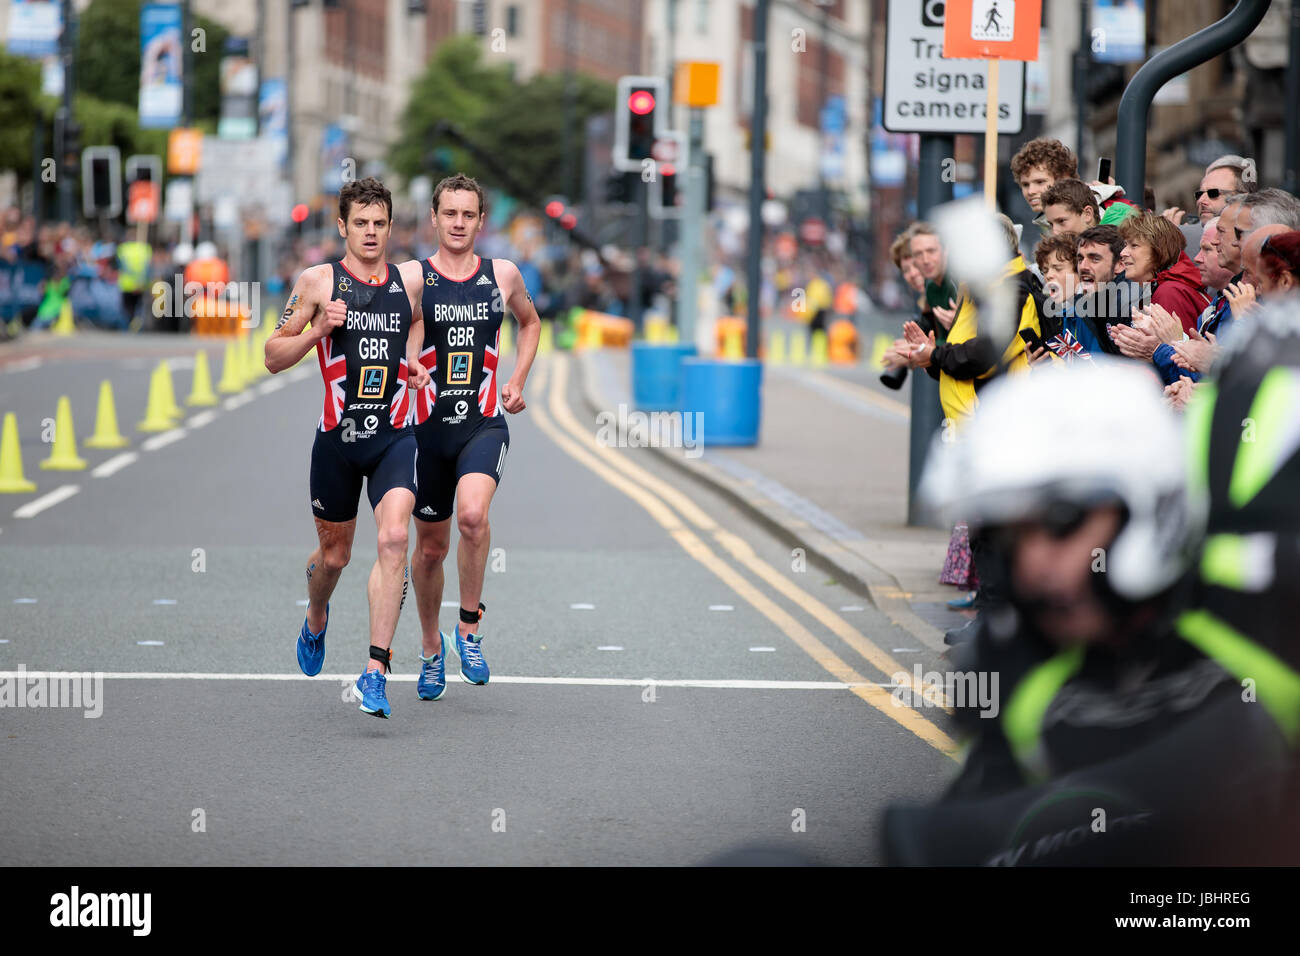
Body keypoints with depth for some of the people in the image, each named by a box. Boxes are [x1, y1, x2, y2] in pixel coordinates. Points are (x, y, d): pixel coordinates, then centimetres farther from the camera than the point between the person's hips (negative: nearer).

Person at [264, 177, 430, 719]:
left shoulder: (410, 281, 5)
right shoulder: (317, 282, -2)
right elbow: (273, 358, 1)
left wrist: (413, 362, 7)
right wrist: (317, 330, -16)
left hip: (394, 435, 0)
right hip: (337, 437, 0)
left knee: (393, 538, -21)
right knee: (334, 553, 13)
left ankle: (376, 671, -22)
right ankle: (316, 620, 49)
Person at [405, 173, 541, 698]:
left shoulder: (503, 275, 5)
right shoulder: (411, 278, -2)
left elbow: (530, 323, 24)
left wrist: (517, 381, 11)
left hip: (484, 422, 0)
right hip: (429, 424, 0)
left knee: (473, 514, -28)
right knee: (430, 546, 10)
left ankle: (470, 625, -9)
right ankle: (431, 647, 33)